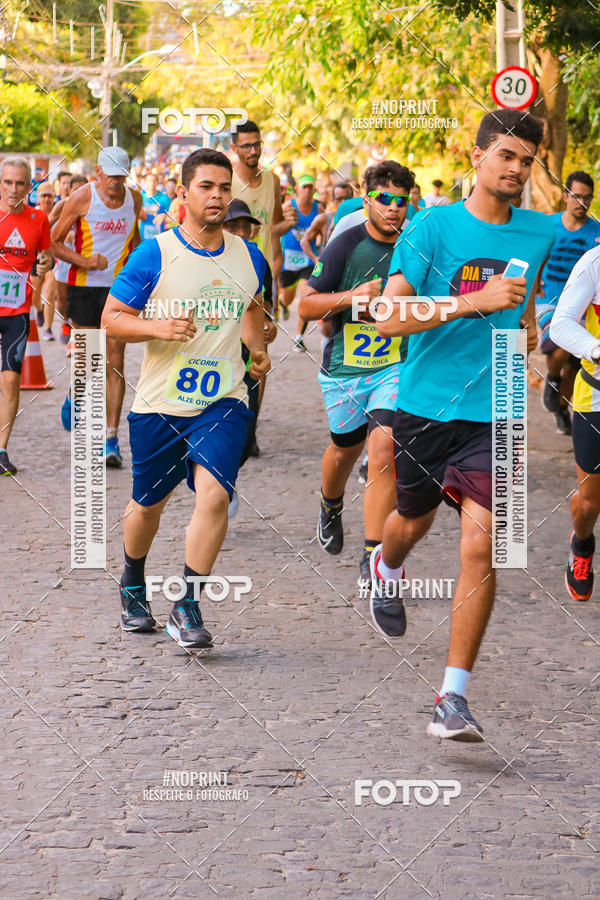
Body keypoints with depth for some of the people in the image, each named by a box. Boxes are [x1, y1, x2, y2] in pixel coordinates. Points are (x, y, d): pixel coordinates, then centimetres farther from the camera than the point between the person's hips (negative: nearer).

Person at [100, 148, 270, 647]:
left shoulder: (249, 257, 6)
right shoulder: (154, 255, -7)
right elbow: (111, 318, -4)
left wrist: (257, 346, 11)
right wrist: (158, 327, -21)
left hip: (223, 401, 1)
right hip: (159, 402, -1)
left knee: (214, 493, -20)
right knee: (148, 504, 13)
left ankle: (187, 607, -10)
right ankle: (133, 586, 42)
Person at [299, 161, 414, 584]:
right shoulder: (346, 246, -9)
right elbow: (307, 305, -8)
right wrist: (353, 296, -22)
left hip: (396, 365, 0)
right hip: (344, 369, 0)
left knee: (384, 447, -18)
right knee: (345, 448, 17)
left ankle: (373, 554, -15)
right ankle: (331, 506, 53)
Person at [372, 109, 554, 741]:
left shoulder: (539, 234, 4)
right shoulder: (431, 227, -8)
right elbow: (389, 319, -17)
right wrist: (476, 301, -24)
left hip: (493, 411, 1)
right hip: (424, 404, -1)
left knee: (479, 546, -12)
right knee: (414, 520, 20)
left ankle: (453, 697, -9)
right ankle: (385, 571, 59)